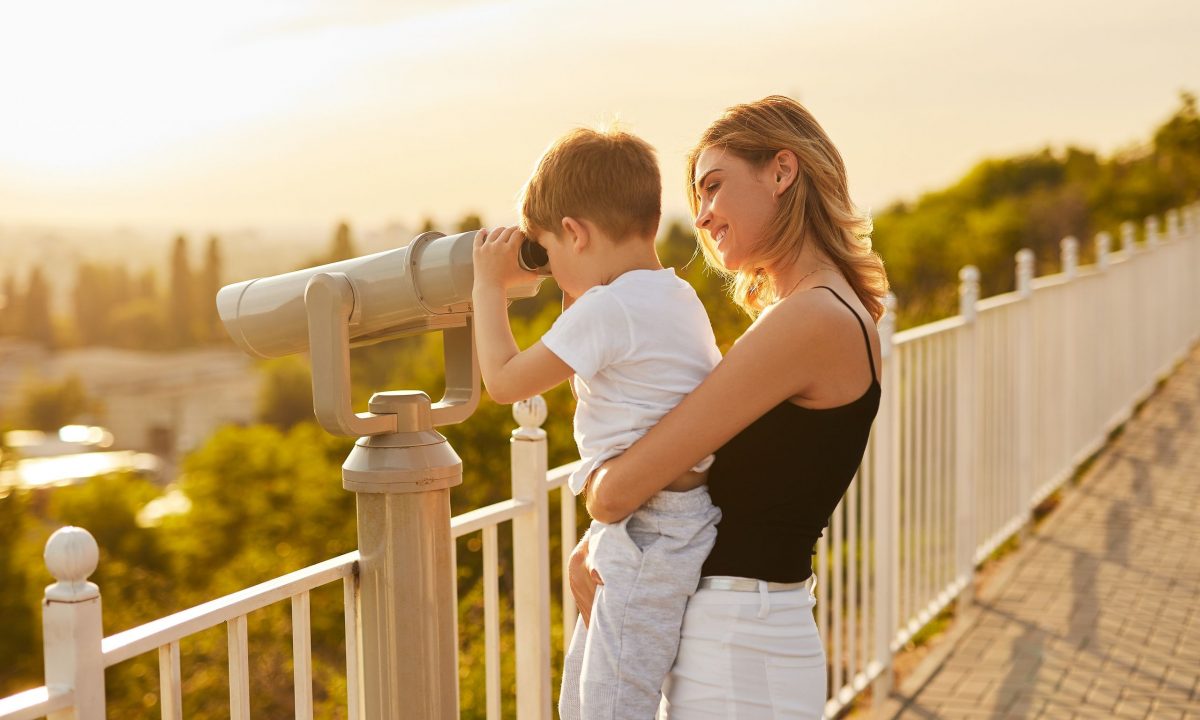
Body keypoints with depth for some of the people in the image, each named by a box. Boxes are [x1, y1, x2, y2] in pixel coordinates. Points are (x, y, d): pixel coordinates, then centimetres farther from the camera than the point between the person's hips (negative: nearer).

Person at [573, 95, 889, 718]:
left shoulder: (810, 321, -20)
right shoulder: (838, 312, 11)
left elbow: (617, 490, -21)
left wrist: (596, 491, 2)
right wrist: (590, 546, -1)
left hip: (739, 653, -9)